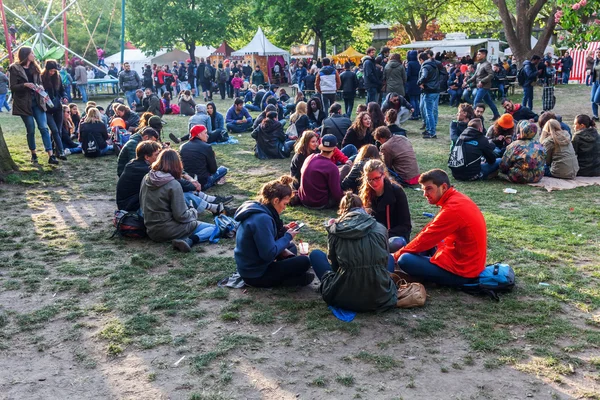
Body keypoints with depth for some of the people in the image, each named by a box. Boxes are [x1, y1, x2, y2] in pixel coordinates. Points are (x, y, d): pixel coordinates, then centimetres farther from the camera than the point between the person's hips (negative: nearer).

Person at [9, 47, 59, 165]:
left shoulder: (34, 67, 13)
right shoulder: (14, 68, -4)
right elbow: (12, 87, -7)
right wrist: (25, 85, -24)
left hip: (37, 101, 4)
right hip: (24, 103, -4)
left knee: (44, 128, -6)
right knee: (31, 130, 1)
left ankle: (51, 156, -11)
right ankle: (33, 154, 18)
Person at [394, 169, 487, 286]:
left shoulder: (453, 208, -25)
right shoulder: (457, 198, 7)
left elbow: (425, 240, -19)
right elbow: (429, 232, 15)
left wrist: (397, 254, -5)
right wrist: (406, 249, 9)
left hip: (461, 271, -10)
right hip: (469, 262, 10)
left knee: (405, 260, -15)